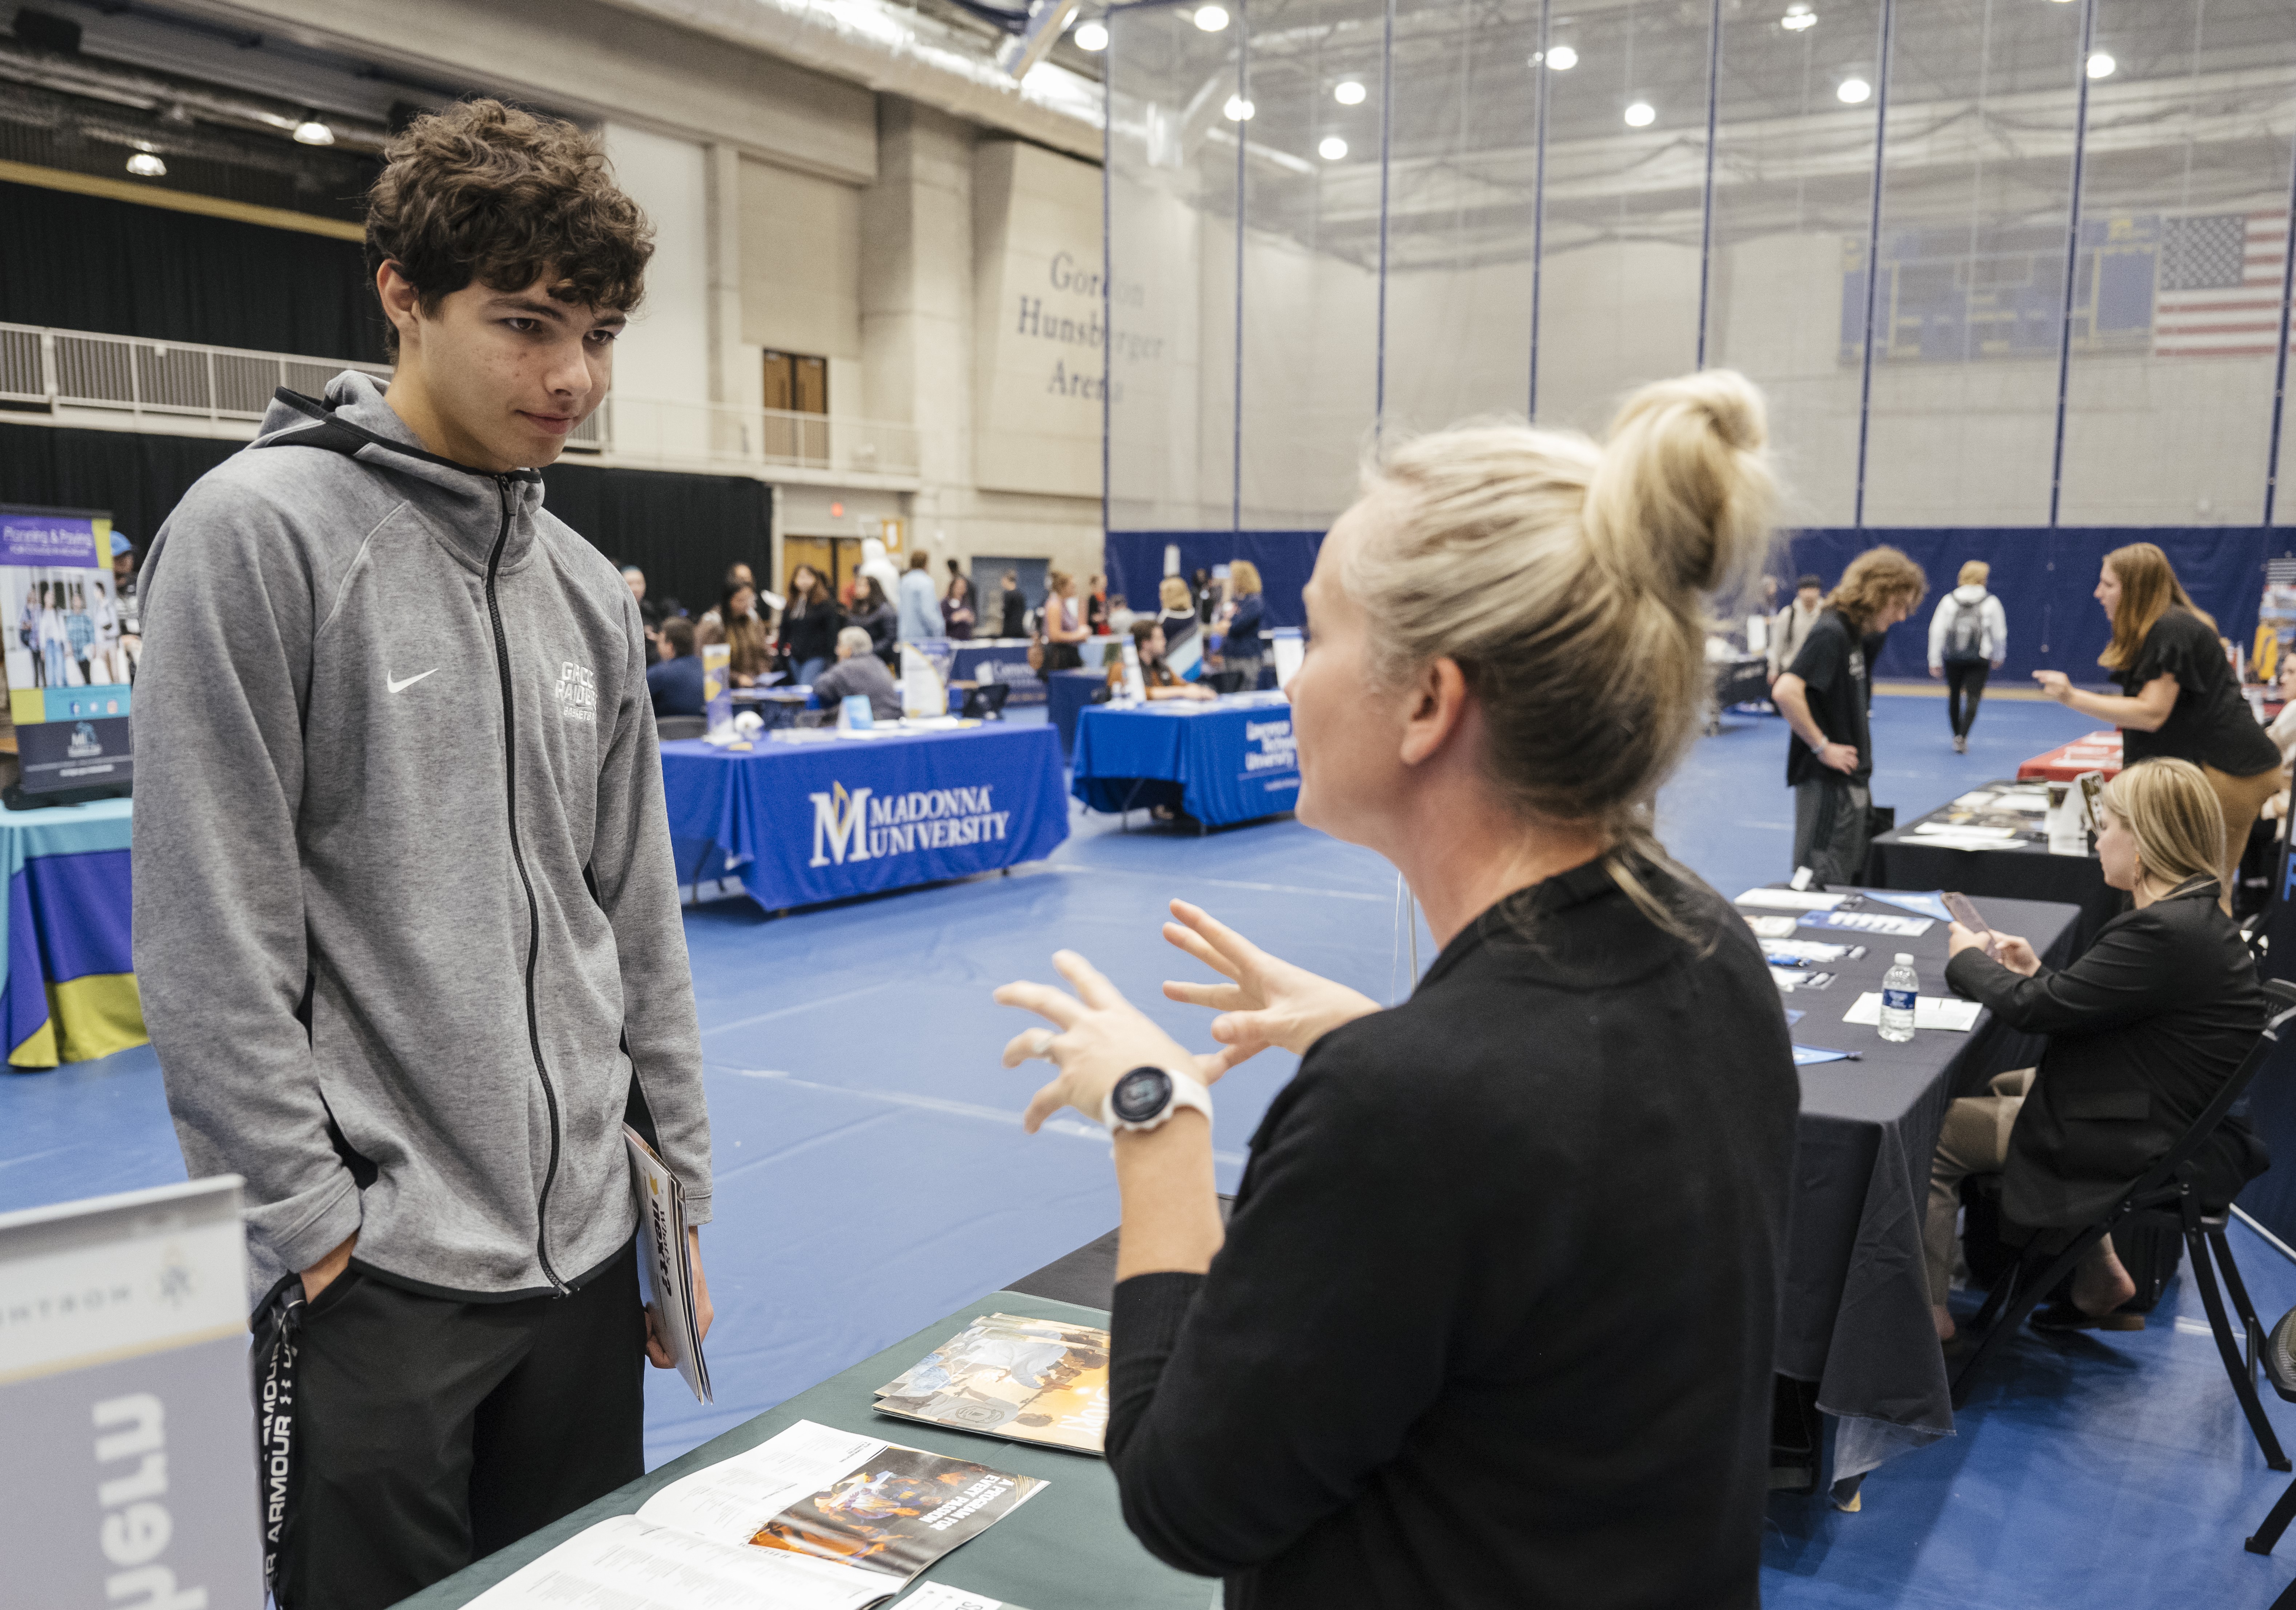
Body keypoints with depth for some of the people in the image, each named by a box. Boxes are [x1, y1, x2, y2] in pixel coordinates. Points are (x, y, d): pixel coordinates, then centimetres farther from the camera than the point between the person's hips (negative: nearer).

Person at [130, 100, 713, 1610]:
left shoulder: (588, 591, 8)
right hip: (374, 1267, -6)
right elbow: (209, 938, -13)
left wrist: (680, 1188, 11)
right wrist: (315, 1222, -13)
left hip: (586, 1251, 6)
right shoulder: (260, 533, -10)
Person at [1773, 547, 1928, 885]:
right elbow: (1785, 691, -30)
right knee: (1825, 883, -5)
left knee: (1852, 881, 17)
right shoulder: (1831, 633, -17)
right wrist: (1821, 746, -21)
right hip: (1827, 781, -10)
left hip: (1851, 781, 10)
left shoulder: (1855, 635, 13)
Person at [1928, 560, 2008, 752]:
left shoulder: (1949, 600, 0)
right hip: (1979, 659, -2)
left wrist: (1935, 661, 4)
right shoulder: (1991, 603, -2)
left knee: (1954, 696, 16)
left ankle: (1957, 735, 27)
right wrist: (1998, 657, 20)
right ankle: (1962, 736, -21)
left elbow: (1936, 631, -2)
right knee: (1973, 699, -4)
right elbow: (2000, 633, 4)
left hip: (1952, 658, 2)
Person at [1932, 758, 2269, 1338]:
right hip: (2169, 1121, 11)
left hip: (2149, 1149, -11)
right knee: (2000, 1088, 28)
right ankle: (2099, 1282, 29)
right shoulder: (2192, 916, 6)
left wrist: (1967, 959, -5)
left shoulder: (2163, 933, -27)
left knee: (1934, 1135, -6)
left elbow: (2033, 1010, -22)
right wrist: (2038, 972, 4)